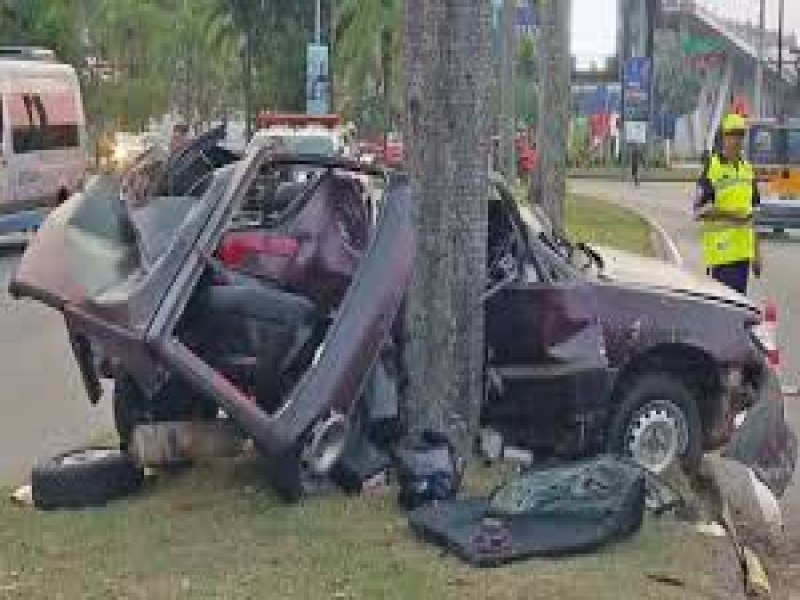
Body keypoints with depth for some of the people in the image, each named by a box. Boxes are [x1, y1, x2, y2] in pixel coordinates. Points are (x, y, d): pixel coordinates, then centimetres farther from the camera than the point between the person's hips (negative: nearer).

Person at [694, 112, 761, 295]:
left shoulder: (747, 169, 14)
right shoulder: (712, 167, -6)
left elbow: (752, 213, 18)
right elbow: (698, 211, -8)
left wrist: (757, 254, 16)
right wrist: (727, 214, -21)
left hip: (743, 250, 6)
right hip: (721, 249, -6)